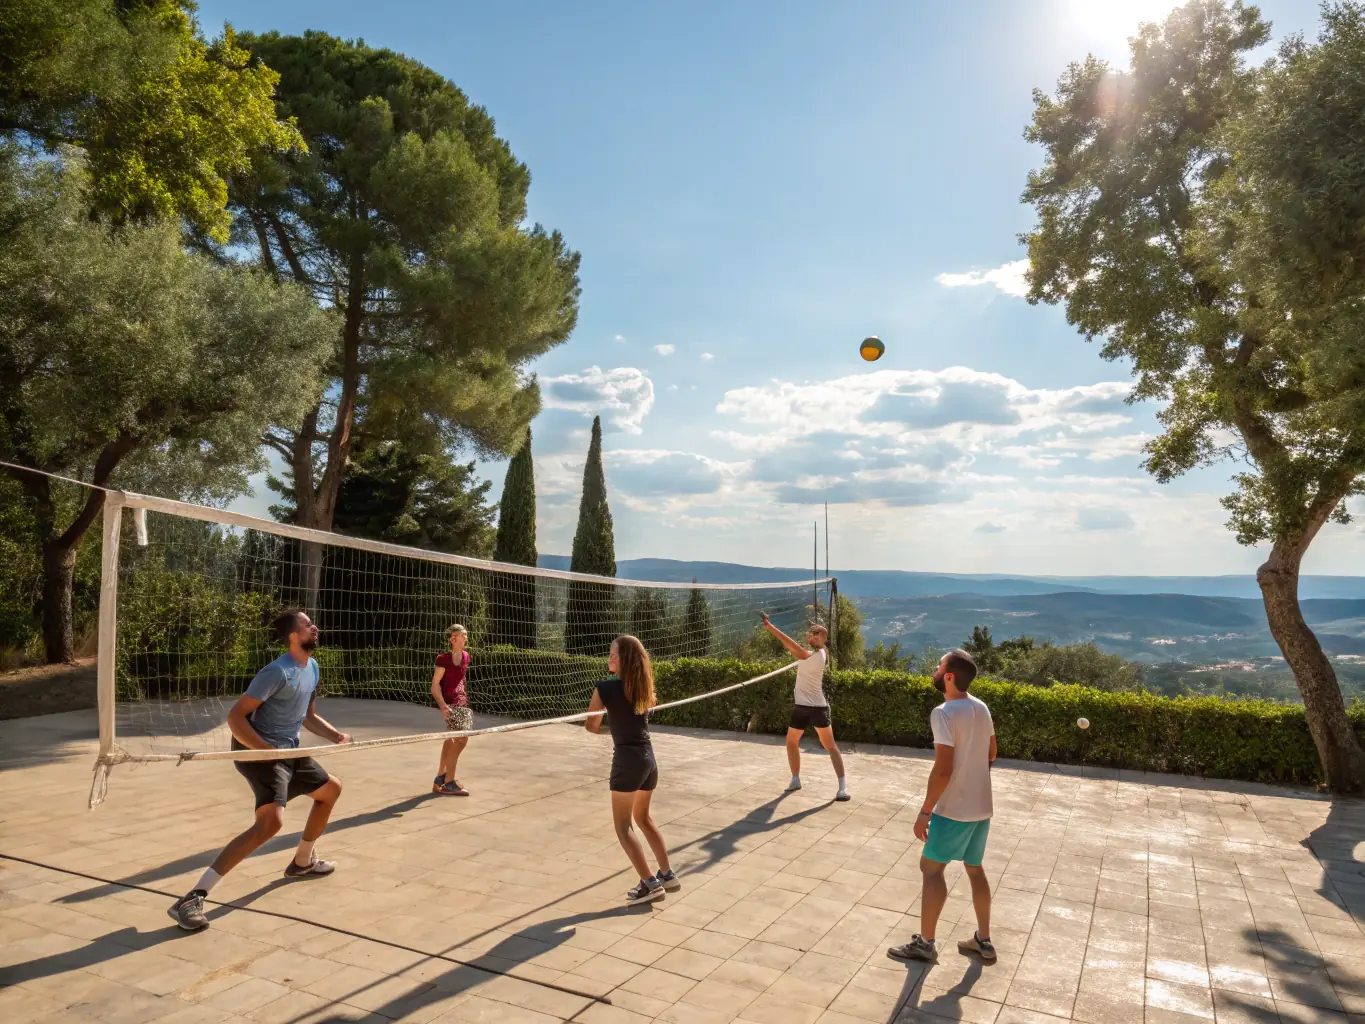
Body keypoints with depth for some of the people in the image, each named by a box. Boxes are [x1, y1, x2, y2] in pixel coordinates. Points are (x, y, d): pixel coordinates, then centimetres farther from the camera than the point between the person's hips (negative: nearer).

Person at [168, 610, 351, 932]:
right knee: (271, 821, -28)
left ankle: (302, 862, 40)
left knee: (331, 788, 23)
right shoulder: (278, 672, -20)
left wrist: (336, 735, 4)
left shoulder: (312, 667, 9)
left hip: (289, 752, 10)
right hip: (260, 752, -10)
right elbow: (235, 717, -21)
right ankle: (193, 898, -25)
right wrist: (267, 751, -29)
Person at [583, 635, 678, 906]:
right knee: (643, 817, 24)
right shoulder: (643, 686, 5)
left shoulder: (605, 688, -11)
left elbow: (590, 726, -1)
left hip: (627, 760, -7)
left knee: (623, 826, 5)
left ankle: (650, 884, 0)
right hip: (649, 758, 7)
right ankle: (667, 875, 28)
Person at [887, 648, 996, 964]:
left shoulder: (944, 713, -21)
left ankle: (925, 944, 11)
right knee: (975, 868, 19)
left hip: (954, 810, -8)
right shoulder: (982, 708, 4)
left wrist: (925, 811, -18)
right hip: (982, 807, 8)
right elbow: (991, 754, 16)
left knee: (931, 867, 4)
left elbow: (943, 769, -24)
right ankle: (983, 941, 29)